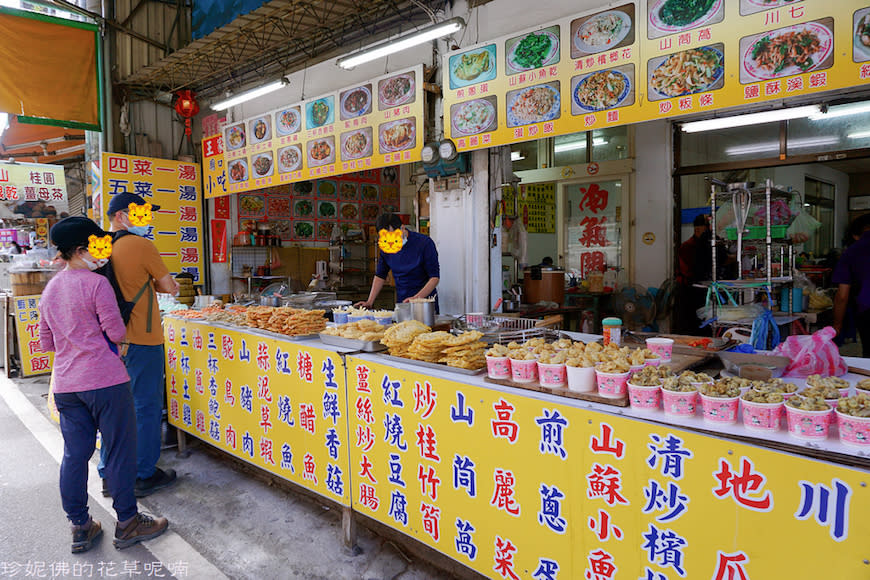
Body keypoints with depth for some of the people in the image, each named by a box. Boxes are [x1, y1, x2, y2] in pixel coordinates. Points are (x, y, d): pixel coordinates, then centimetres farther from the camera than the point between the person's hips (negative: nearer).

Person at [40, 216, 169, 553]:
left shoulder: (49, 290, 11)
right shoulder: (96, 283, -12)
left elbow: (46, 343, 17)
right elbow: (116, 333, -11)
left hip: (65, 384, 8)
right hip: (104, 380, -7)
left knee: (74, 454, 12)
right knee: (119, 450, 3)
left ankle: (80, 528, 22)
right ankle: (127, 524, 12)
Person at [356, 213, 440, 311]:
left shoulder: (425, 243, -15)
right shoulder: (385, 247, -2)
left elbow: (434, 277, -14)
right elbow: (380, 275, 10)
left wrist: (417, 298, -26)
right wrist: (369, 302, 0)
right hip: (401, 303, 4)